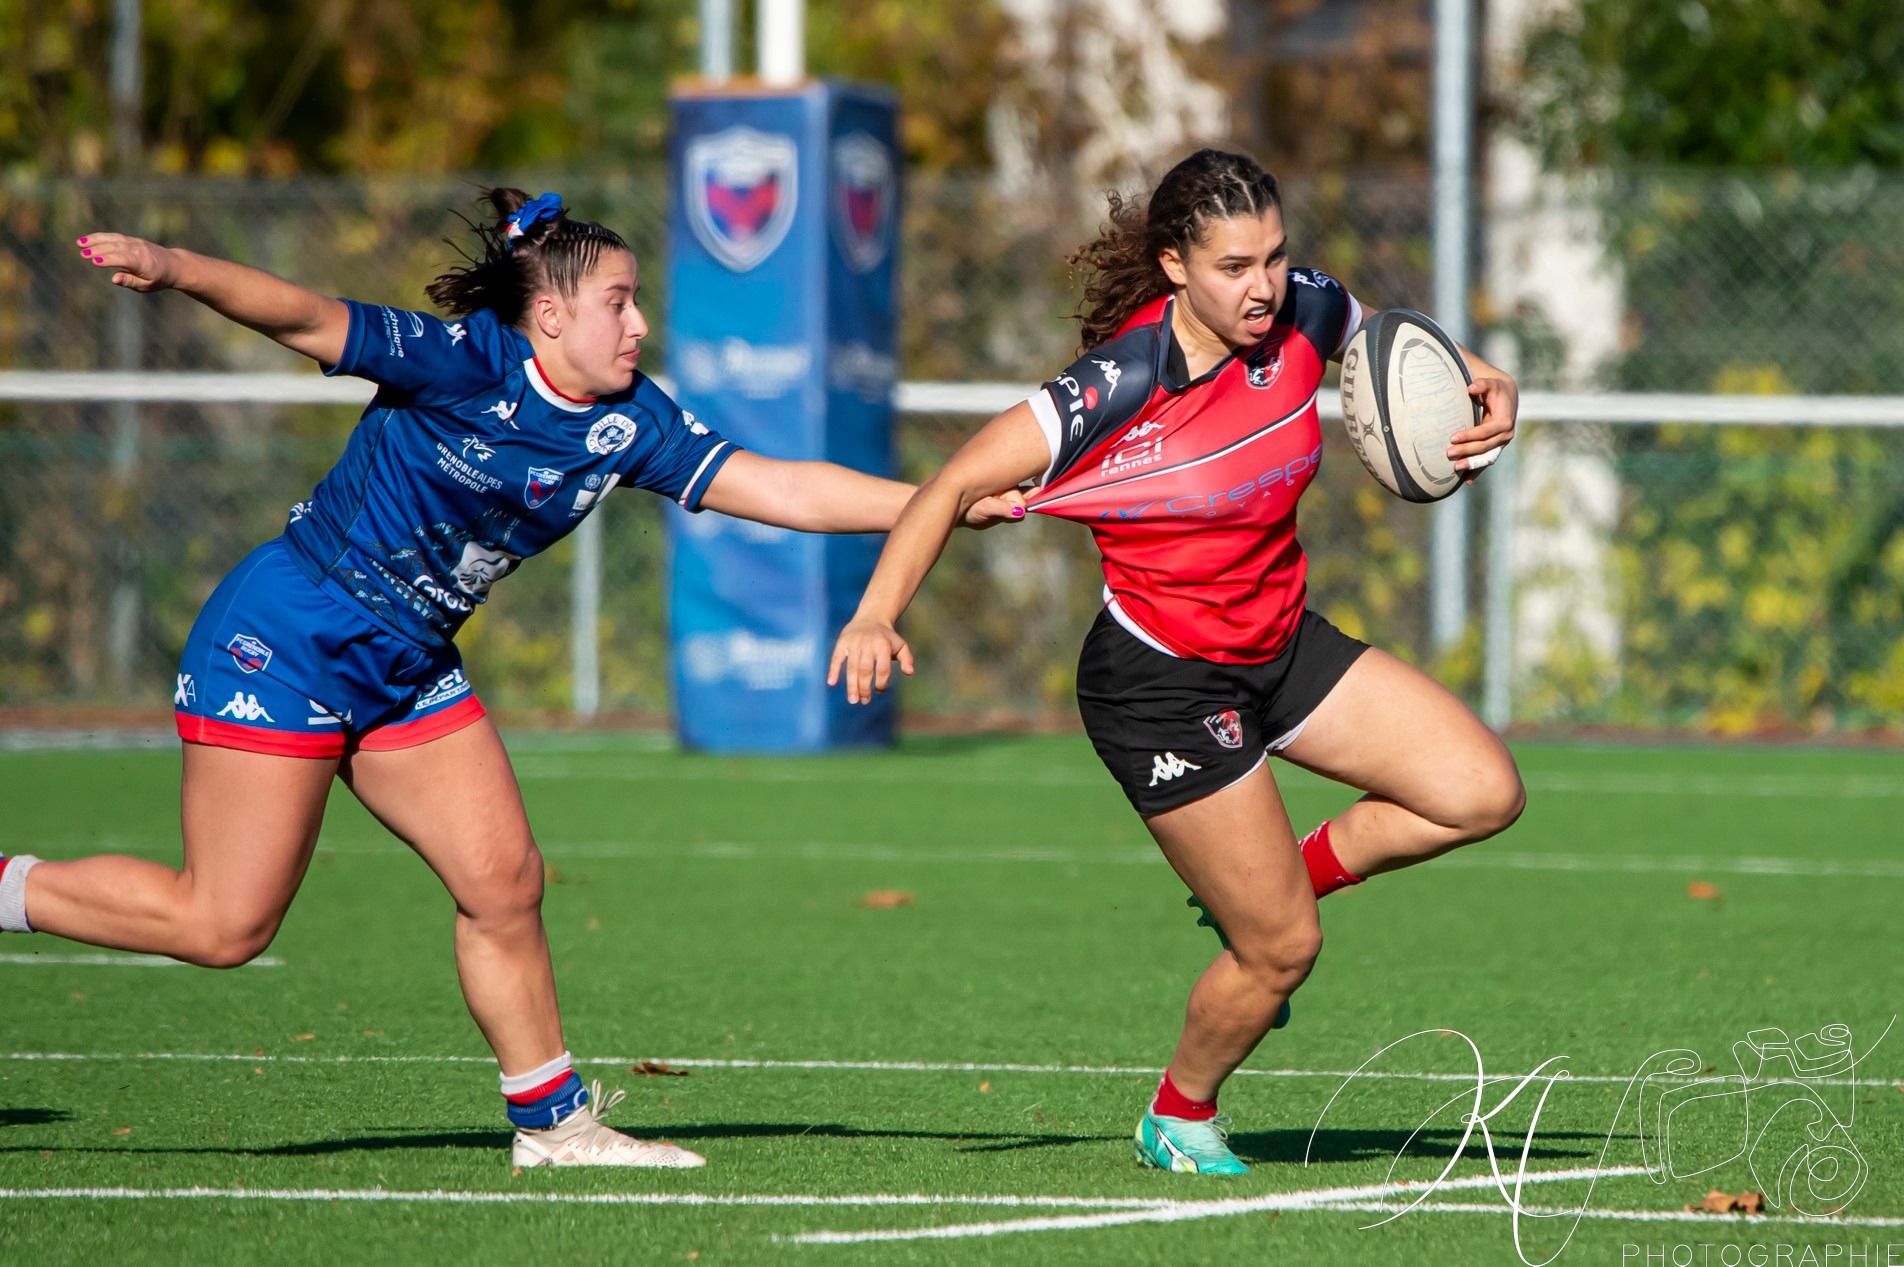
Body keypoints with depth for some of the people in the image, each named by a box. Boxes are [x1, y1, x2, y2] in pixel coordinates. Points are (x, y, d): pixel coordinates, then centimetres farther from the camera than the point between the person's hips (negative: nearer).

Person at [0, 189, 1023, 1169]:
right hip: (285, 641, -8)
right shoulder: (461, 361, -18)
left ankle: (553, 1122, 19)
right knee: (224, 925, -9)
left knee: (504, 883, 5)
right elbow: (310, 321, -27)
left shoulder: (628, 422, 1)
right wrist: (175, 269, -43)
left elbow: (784, 491, 1)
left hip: (408, 669, 8)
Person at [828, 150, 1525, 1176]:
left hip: (1280, 643, 7)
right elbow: (958, 483, -24)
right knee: (1282, 953, -2)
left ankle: (1278, 878, 18)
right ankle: (1179, 1115, 28)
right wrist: (879, 612, -36)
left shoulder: (1305, 315, -8)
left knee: (1482, 793, -4)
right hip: (1161, 684, -7)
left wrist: (1484, 390, -6)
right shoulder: (1123, 385, -26)